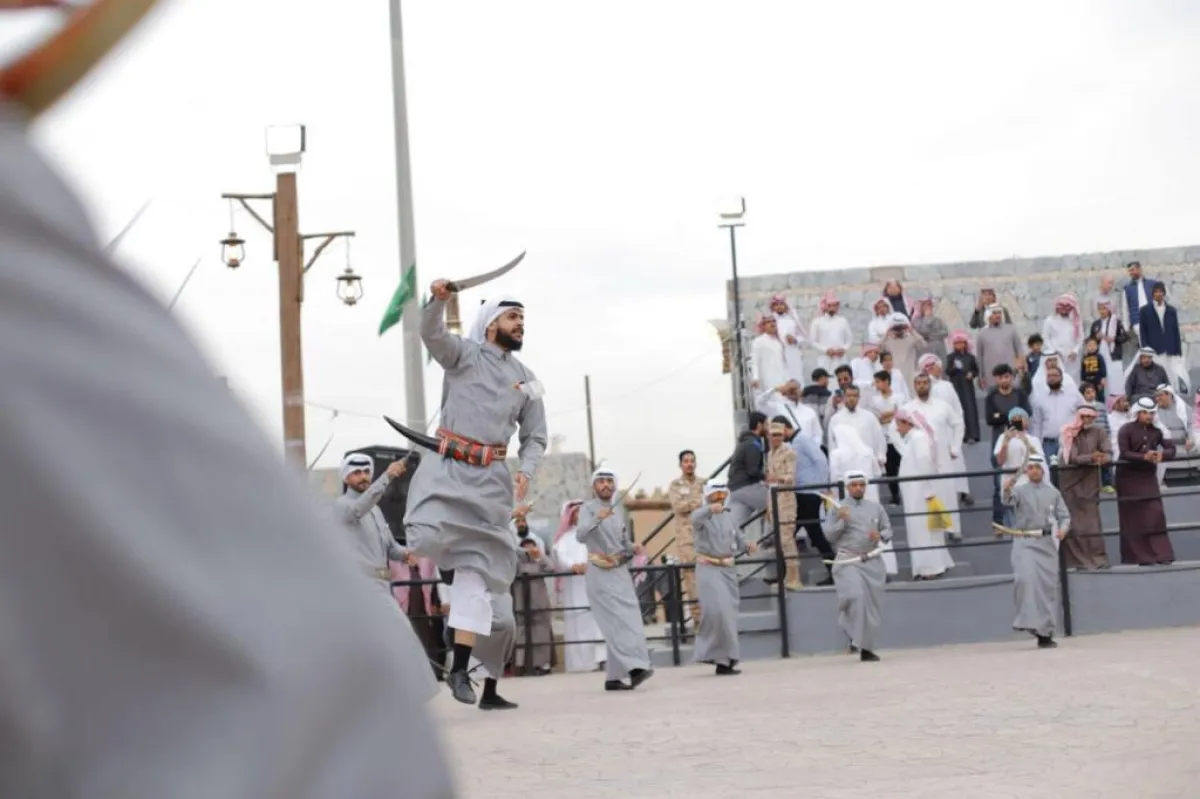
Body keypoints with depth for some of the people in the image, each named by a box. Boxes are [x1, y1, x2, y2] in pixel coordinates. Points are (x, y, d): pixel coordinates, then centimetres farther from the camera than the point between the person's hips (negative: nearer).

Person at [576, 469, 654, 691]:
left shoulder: (619, 510, 17)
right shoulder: (588, 508, -2)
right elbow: (580, 535, -19)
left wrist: (632, 547, 1)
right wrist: (597, 518, -34)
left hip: (621, 571, 7)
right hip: (600, 573, -7)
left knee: (627, 621, 2)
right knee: (619, 621, -18)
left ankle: (614, 677, 7)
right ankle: (634, 667, -29)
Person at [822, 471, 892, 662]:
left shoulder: (876, 507, 9)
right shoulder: (838, 508, 0)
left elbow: (888, 530, 13)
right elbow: (829, 536, -3)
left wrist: (880, 535, -8)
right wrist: (841, 521, -17)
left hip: (872, 562, 4)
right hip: (848, 561, -4)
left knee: (873, 605, 4)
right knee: (857, 597, -26)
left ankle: (866, 648, 14)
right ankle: (857, 638, -12)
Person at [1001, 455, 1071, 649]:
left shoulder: (1053, 492, 9)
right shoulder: (1019, 490, 3)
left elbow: (1064, 515, 8)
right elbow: (1009, 501, -18)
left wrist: (1063, 529, -14)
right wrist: (1007, 490, -42)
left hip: (1046, 542, 3)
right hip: (1024, 541, -3)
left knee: (1048, 587, 5)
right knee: (1025, 578, -26)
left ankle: (1045, 633, 14)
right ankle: (1028, 621, -20)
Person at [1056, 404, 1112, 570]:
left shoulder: (1098, 432, 2)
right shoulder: (1069, 433, -4)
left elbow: (1108, 454, -6)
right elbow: (1071, 457, -16)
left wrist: (1101, 459, -29)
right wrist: (1091, 458, -32)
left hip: (1089, 482, 1)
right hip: (1070, 482, -1)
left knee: (1091, 521, -3)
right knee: (1072, 522, -2)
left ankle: (1097, 558, -3)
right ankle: (1074, 560, 1)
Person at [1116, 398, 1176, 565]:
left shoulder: (1157, 430, 3)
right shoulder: (1126, 430, -8)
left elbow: (1171, 449, -3)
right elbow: (1123, 453, -17)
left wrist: (1161, 454, -25)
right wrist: (1144, 457, -30)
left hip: (1148, 477, 3)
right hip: (1129, 478, -3)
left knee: (1155, 515, -5)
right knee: (1133, 518, 0)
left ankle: (1161, 554, -5)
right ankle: (1140, 556, 5)